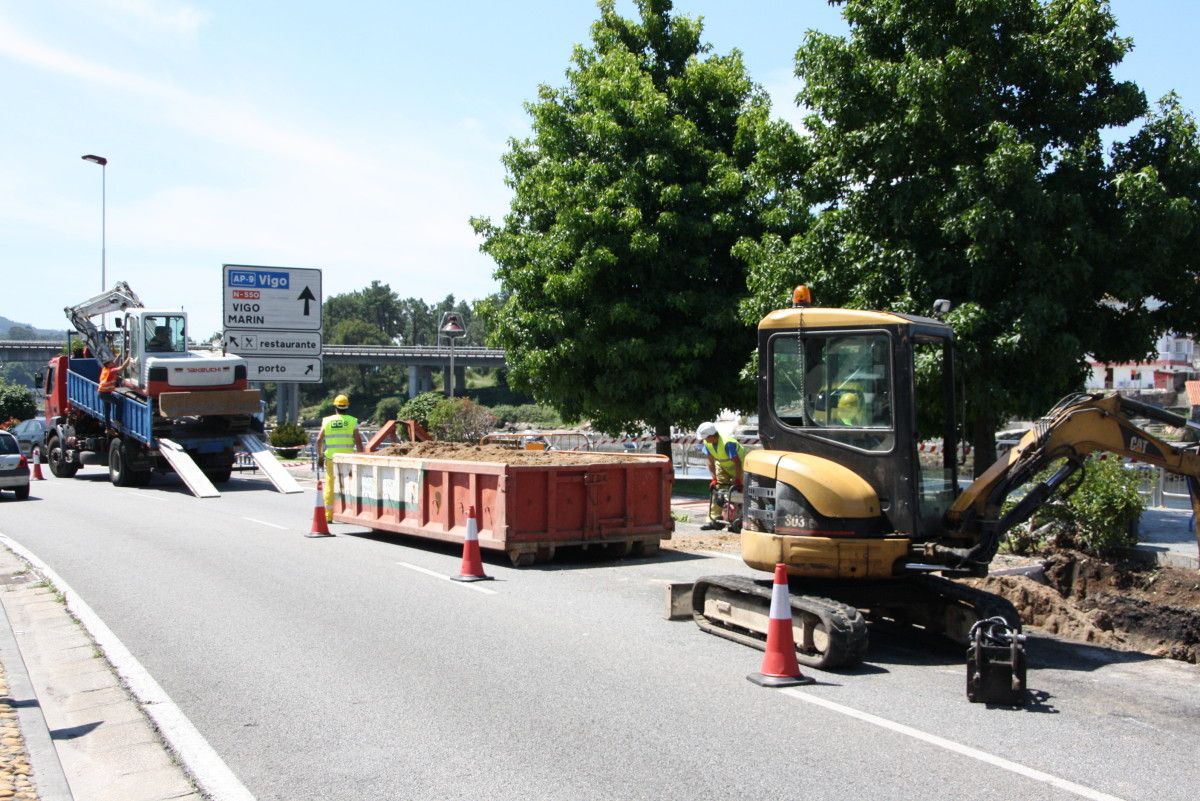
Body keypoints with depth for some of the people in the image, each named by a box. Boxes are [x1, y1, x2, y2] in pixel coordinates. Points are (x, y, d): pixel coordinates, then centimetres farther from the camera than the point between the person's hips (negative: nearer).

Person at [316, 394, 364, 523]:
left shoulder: (327, 421, 4)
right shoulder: (352, 421, 0)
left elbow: (319, 440, 2)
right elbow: (358, 441, -4)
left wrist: (320, 456, 12)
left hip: (331, 458, 1)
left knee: (330, 486, 6)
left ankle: (328, 515, 6)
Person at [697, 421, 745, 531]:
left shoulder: (727, 443, -37)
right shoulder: (707, 443, -16)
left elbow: (737, 463, -34)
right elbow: (711, 462, -9)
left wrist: (737, 480, -33)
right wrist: (714, 479, -15)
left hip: (737, 467, -6)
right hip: (722, 466, 6)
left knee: (736, 492, -8)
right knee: (716, 490, -3)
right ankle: (714, 520, -4)